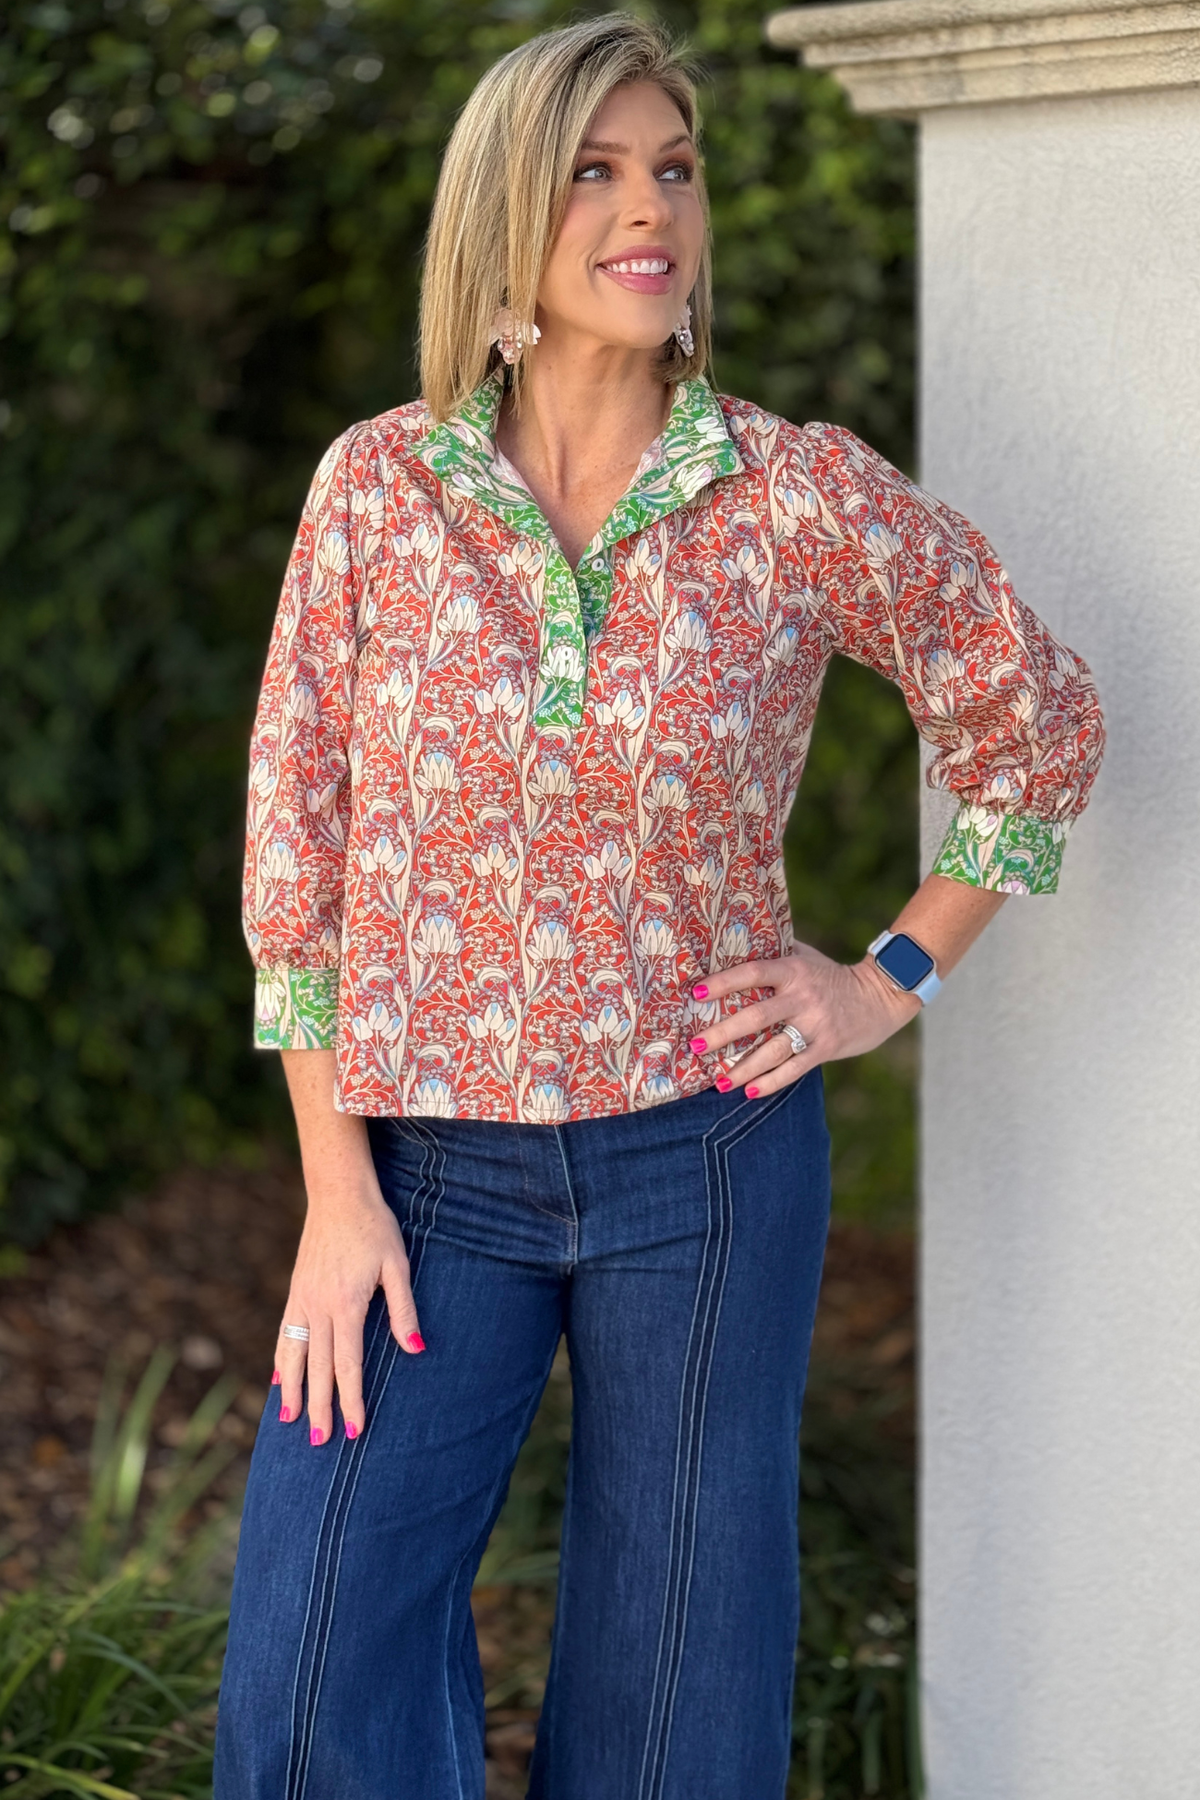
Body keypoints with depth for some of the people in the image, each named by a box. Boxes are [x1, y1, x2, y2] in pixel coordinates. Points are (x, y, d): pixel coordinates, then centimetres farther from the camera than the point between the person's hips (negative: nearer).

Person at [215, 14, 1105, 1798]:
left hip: (705, 1154, 0)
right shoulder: (380, 484, -3)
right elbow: (300, 830, -1)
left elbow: (1037, 715, 10)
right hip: (430, 1168, 1)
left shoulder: (806, 500, -5)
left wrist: (898, 980, 3)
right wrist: (336, 1190, -5)